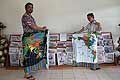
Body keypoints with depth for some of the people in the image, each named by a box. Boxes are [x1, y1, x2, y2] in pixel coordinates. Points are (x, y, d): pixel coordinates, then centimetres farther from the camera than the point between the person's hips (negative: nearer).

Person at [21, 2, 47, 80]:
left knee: (32, 54, 14)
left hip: (32, 38, 10)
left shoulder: (31, 16, 16)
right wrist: (42, 29, -8)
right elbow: (32, 27, -19)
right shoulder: (25, 17, -14)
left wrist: (41, 28, 6)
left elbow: (35, 26, 20)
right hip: (28, 38, -10)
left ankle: (29, 70, 26)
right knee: (28, 55, -5)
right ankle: (27, 74, 3)